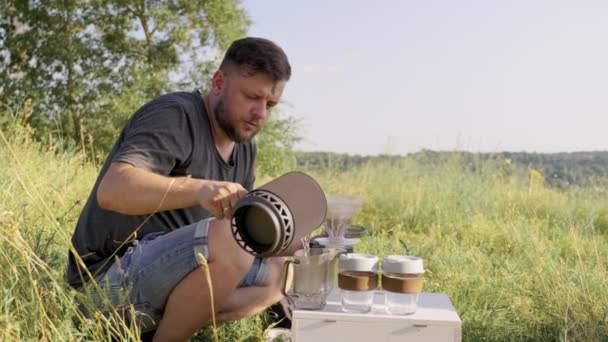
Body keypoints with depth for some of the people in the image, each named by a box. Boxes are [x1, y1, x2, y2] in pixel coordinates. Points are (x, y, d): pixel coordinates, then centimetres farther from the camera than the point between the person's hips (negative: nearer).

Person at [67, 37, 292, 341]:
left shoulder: (244, 147, 10)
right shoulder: (174, 116, -16)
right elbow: (112, 190, -32)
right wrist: (199, 188, -47)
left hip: (168, 270, 9)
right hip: (110, 278, -9)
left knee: (278, 271, 3)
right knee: (227, 239, -30)